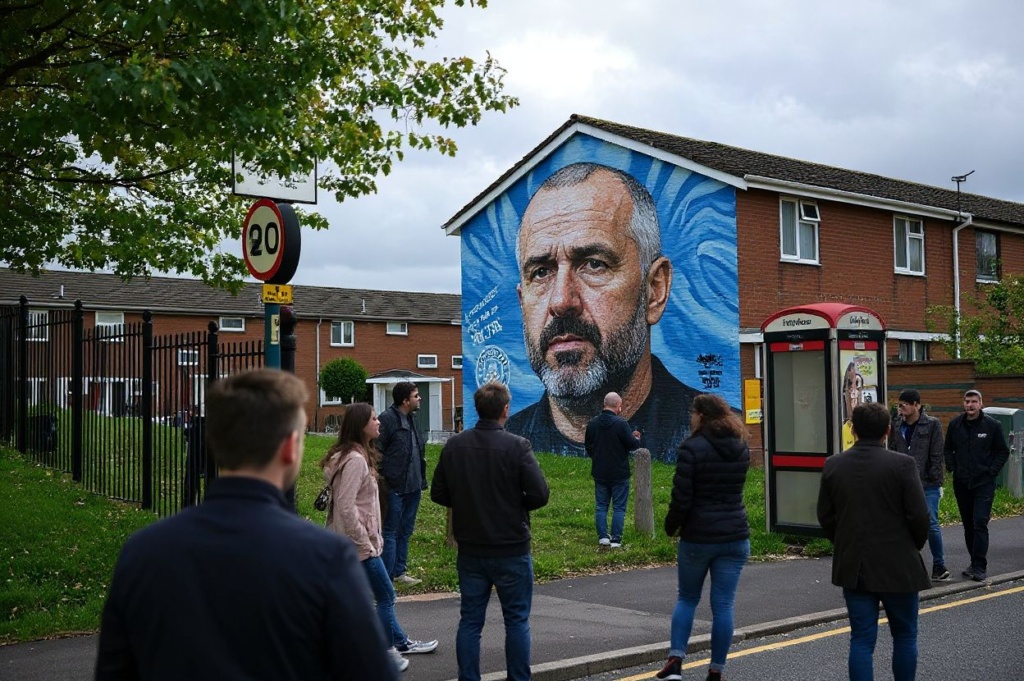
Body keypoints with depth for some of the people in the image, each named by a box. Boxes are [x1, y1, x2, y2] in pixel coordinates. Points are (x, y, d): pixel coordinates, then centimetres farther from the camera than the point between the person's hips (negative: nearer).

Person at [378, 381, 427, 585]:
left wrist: (421, 480, 17)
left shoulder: (411, 419, 15)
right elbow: (377, 451, -16)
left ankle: (399, 572, 24)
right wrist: (385, 479, -18)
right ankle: (387, 577, 6)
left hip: (413, 486, 8)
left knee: (406, 531, 14)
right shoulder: (388, 419, -13)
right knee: (391, 532, -1)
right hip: (395, 487, -8)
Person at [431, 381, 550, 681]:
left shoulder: (454, 445, -2)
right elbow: (540, 494, -17)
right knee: (517, 620, 10)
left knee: (470, 620, 12)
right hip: (512, 550, -3)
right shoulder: (517, 446, -15)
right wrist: (515, 504, 2)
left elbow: (438, 493, 4)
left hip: (470, 550, 4)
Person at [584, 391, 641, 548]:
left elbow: (587, 445, 11)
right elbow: (633, 445, -14)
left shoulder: (592, 423, 0)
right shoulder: (621, 423, -18)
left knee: (601, 506, 13)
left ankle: (602, 537, 12)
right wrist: (636, 439, 9)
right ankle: (616, 540, 3)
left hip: (599, 473, 5)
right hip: (619, 474, -5)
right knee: (619, 507, 4)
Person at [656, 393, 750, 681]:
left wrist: (671, 527, 2)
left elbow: (681, 497, -13)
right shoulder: (741, 449, 6)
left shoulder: (693, 448, -12)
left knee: (687, 598, 15)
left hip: (697, 537, -3)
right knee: (723, 604, 8)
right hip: (735, 537, 4)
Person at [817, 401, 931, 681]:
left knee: (861, 639, 6)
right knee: (904, 636, 14)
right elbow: (919, 516, -12)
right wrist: (914, 547, 7)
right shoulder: (903, 464, -12)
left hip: (853, 567, 3)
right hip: (898, 565, -3)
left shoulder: (833, 465, -1)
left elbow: (825, 516, 4)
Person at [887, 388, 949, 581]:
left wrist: (936, 481, -9)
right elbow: (892, 453, 10)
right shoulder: (897, 425, 7)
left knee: (931, 525, -2)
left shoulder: (932, 424, -4)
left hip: (927, 485, -4)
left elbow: (936, 456, -6)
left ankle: (939, 566, 10)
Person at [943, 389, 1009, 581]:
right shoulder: (955, 424, 5)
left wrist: (992, 471, -6)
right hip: (961, 483, 4)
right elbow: (947, 449, 16)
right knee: (968, 525, 11)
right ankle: (975, 563, 22)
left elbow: (1003, 452, 3)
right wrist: (952, 468, 3)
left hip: (984, 484, -4)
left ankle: (980, 567, -10)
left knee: (980, 523, -12)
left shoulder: (992, 425, -4)